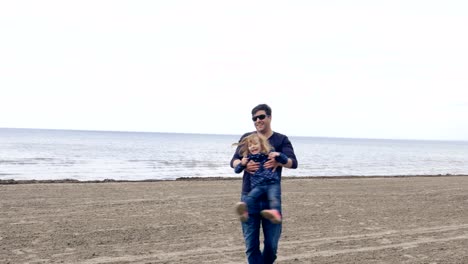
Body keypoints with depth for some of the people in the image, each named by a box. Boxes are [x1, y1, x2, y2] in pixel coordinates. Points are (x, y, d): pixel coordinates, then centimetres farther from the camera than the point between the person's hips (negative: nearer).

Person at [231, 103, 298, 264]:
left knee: (272, 244, 6)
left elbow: (293, 163, -9)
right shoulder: (246, 138, 8)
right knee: (251, 245, 2)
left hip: (272, 198, -1)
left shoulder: (281, 140, 3)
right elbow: (234, 161, 1)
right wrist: (243, 165, -22)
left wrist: (279, 161, -31)